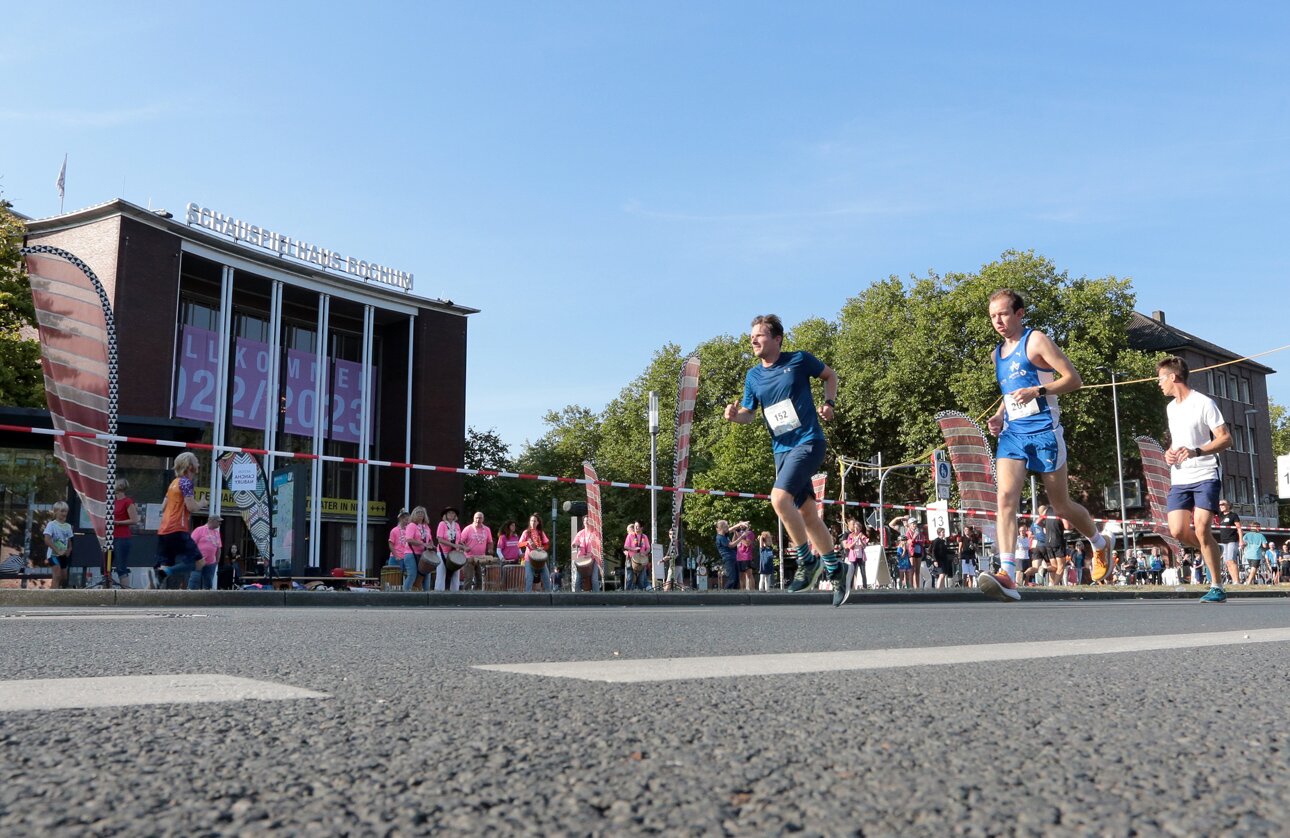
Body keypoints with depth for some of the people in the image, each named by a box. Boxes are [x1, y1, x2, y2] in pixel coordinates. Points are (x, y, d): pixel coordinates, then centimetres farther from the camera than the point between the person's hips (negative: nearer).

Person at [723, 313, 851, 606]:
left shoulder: (799, 360, -4)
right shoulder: (753, 376, 9)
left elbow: (829, 374, 11)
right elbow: (748, 413, 13)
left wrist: (829, 402, -4)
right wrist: (734, 415, -9)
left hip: (808, 442, -6)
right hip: (781, 449, 6)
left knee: (780, 498, -23)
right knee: (806, 513, 9)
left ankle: (808, 560, -6)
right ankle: (835, 569, 23)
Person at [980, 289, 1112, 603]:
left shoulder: (1036, 341, -3)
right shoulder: (997, 354, 17)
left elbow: (1074, 379, -7)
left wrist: (1037, 391, -20)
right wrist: (999, 415, 12)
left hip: (1043, 430, -5)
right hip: (1012, 433, 5)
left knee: (1061, 506, 7)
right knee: (1006, 497, -17)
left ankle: (1100, 544, 38)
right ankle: (1007, 575, -26)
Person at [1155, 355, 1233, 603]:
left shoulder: (1204, 403, -7)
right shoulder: (1170, 408, 17)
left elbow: (1226, 439, -10)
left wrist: (1196, 452, -24)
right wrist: (1169, 452, 8)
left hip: (1205, 476, -6)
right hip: (1179, 479, 7)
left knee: (1201, 529, -16)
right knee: (1178, 531, -6)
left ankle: (1217, 587, -6)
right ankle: (1214, 552, 23)